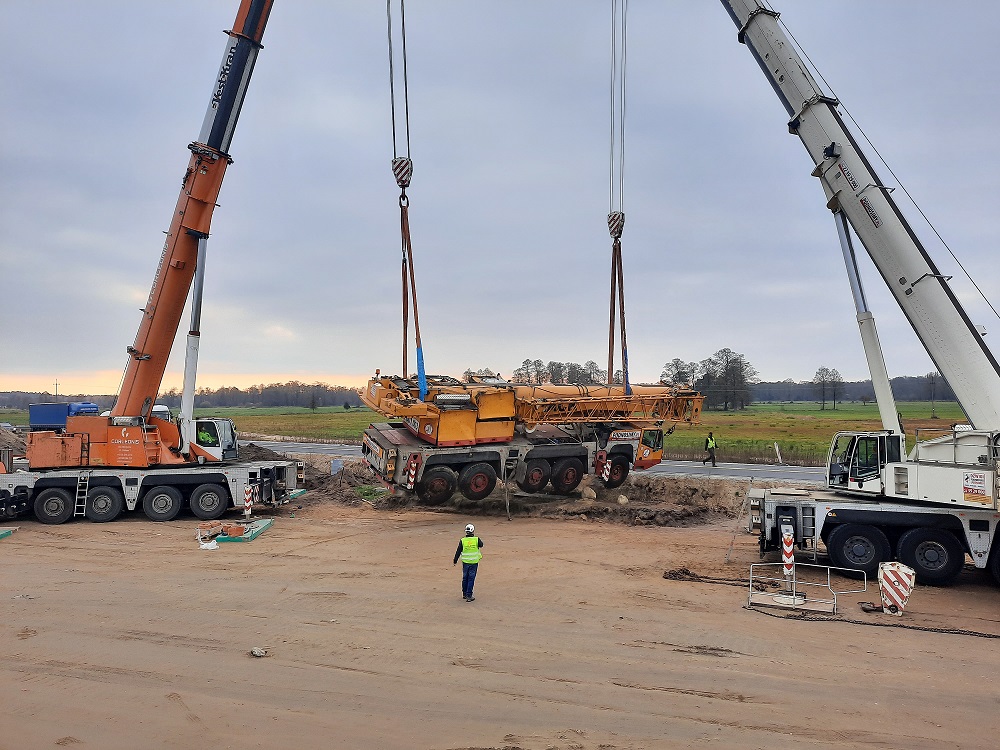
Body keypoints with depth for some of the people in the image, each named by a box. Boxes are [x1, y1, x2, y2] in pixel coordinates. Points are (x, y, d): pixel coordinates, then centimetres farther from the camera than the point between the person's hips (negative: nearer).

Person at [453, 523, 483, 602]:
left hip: (465, 562, 2)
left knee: (465, 578, 16)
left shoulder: (462, 540, -7)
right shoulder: (477, 539, -10)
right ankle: (469, 596, 1)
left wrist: (455, 560, 11)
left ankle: (464, 594, 27)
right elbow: (481, 545, 12)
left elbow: (458, 551, -2)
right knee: (471, 579, 2)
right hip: (474, 562, -2)